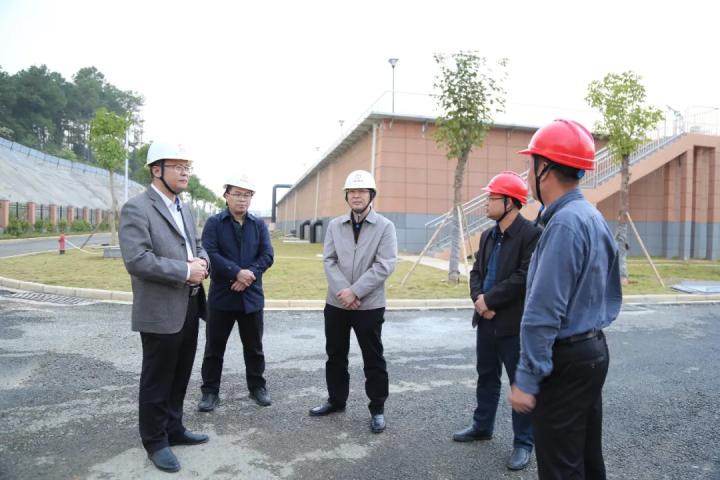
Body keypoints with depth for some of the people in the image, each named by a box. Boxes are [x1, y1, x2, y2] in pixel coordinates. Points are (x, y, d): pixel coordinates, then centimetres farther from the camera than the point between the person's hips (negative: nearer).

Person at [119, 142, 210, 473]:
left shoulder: (184, 209, 13)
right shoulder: (136, 208, -14)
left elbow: (197, 245, 20)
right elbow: (137, 260, -24)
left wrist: (202, 261, -4)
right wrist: (185, 270, -21)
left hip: (189, 306, 8)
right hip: (161, 311, -8)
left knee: (180, 376, 20)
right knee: (157, 380, 8)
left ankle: (174, 429, 37)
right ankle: (155, 441, 26)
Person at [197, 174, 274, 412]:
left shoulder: (259, 225, 7)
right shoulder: (214, 223, -1)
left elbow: (267, 255, -2)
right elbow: (209, 253, -14)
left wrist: (250, 275, -17)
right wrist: (237, 272, -21)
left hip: (252, 296, 2)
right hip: (221, 295, -2)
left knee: (254, 347, 13)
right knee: (214, 347, 8)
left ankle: (257, 386, 28)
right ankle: (210, 391, 21)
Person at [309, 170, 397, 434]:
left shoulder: (385, 227, -5)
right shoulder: (335, 225, 6)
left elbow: (384, 266, -13)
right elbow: (329, 261, 0)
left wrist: (355, 292, -18)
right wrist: (342, 290, -15)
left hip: (369, 305, -4)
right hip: (336, 303, 4)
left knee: (373, 360, 5)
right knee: (335, 355, 16)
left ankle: (377, 409, 21)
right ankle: (336, 400, 34)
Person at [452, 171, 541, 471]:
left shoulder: (531, 234, -14)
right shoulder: (487, 235, 12)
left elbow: (524, 277, -21)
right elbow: (476, 271, 11)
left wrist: (489, 300, -16)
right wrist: (478, 298, -9)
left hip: (514, 323, -8)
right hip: (487, 319, 8)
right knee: (486, 376, 20)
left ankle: (523, 443, 19)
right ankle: (482, 426, 37)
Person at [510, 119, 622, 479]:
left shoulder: (564, 223, -22)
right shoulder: (594, 217, 10)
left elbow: (543, 312, -24)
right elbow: (612, 296, 17)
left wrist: (527, 379, -20)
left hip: (565, 360, -10)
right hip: (593, 350, 10)